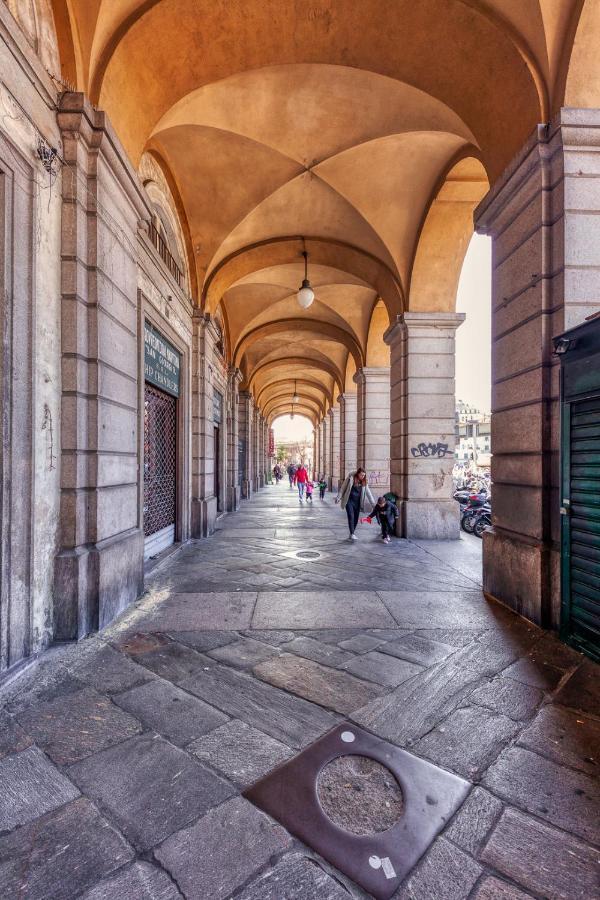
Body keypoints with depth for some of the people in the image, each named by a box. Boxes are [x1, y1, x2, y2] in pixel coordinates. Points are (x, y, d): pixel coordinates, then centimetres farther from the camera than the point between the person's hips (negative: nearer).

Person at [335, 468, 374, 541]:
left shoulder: (364, 482, 4)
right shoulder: (351, 478, -9)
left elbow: (368, 493, 8)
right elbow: (343, 488, -4)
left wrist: (373, 503, 6)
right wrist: (338, 498, -4)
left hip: (357, 502, 4)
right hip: (349, 501, -4)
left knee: (356, 518, 5)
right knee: (351, 517, -13)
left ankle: (352, 533, 18)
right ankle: (352, 534, -12)